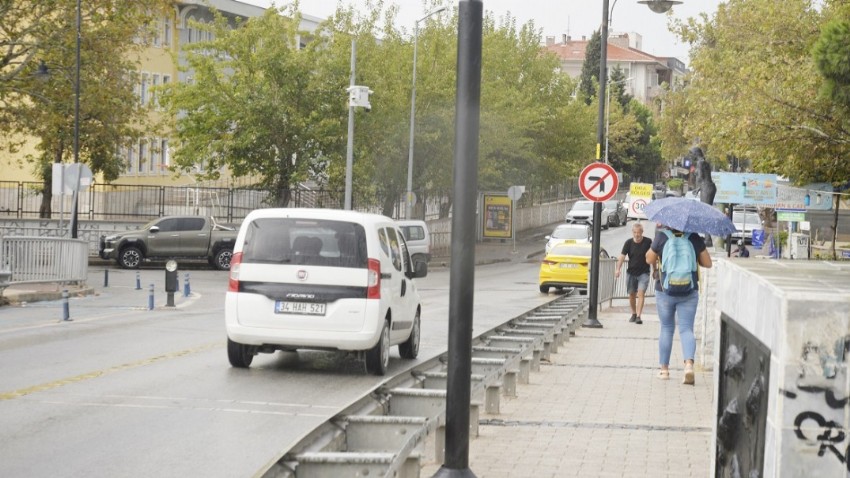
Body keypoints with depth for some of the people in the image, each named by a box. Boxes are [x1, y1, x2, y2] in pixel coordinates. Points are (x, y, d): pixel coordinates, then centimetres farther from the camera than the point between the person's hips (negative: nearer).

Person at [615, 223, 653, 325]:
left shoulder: (648, 242, -8)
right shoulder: (629, 243, -5)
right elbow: (622, 256, -12)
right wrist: (618, 269, -26)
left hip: (643, 273, -2)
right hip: (631, 272, 2)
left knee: (641, 293, -14)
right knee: (632, 294, 11)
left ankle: (638, 316, -17)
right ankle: (633, 314, 30)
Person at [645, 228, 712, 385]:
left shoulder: (661, 237, -6)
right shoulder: (695, 238, -3)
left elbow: (649, 259, 5)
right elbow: (707, 263, 4)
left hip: (664, 291, 0)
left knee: (666, 329, 13)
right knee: (686, 329, 0)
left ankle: (664, 369, 17)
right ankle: (689, 363, -23)